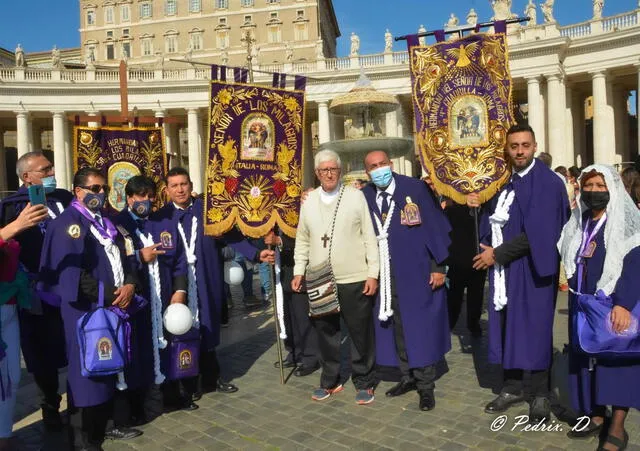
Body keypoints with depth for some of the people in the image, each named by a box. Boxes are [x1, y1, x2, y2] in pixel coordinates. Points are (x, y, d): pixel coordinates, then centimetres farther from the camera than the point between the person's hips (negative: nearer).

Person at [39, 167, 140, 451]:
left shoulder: (107, 223, 17)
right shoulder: (68, 223, -7)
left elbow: (123, 260, 16)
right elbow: (72, 272, -16)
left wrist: (129, 285, -4)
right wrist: (109, 295, -15)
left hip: (115, 305, 7)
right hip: (87, 308, -7)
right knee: (86, 371, -1)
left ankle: (102, 427, 25)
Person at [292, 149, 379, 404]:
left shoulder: (356, 196, -2)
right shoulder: (308, 201, 7)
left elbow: (369, 237, -3)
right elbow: (302, 240, 12)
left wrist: (373, 273, -7)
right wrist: (298, 271, 6)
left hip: (354, 279, -3)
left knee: (360, 333, 6)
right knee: (325, 332, 12)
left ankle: (364, 383, 23)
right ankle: (330, 381, 29)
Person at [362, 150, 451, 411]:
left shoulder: (415, 188, -8)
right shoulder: (365, 196, 2)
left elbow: (434, 226, -7)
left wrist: (439, 266, -10)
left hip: (417, 272, -4)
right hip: (385, 274, 4)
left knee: (421, 327, 4)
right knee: (396, 327, 11)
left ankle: (426, 386, 15)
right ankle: (408, 377, 27)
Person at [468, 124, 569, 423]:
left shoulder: (547, 182, -12)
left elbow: (536, 233, -19)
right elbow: (493, 221, 16)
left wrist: (497, 254, -14)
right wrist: (477, 204, -5)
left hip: (530, 268, -6)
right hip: (503, 268, 6)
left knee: (533, 328, 2)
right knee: (507, 326, 11)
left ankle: (540, 395, 17)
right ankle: (512, 387, 24)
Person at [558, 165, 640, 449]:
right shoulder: (578, 222, 11)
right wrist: (575, 300, 6)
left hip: (614, 305, -6)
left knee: (616, 361, -2)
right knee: (587, 360, 10)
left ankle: (617, 428, 6)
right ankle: (596, 416, 22)